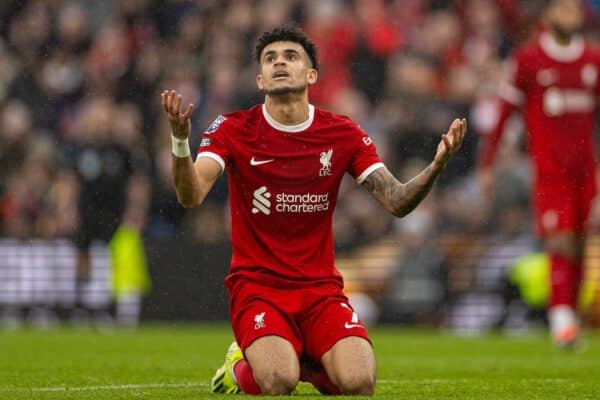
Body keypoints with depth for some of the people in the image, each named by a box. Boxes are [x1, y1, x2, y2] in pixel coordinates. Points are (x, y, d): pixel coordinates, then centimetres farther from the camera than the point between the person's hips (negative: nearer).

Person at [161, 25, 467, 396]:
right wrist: (181, 140, -37)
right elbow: (191, 196, -17)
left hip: (321, 288, 2)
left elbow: (397, 202, -2)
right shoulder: (234, 129, -4)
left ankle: (299, 360, 11)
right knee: (278, 383, -29)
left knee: (359, 382, -22)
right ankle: (244, 367, 8)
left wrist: (437, 165, -21)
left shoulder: (343, 134, 2)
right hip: (256, 286, -2)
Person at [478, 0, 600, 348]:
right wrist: (487, 164, -1)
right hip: (549, 171, -4)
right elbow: (505, 111, 1)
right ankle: (560, 317, -14)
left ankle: (571, 313, 13)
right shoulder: (528, 59, -1)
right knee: (560, 242, -14)